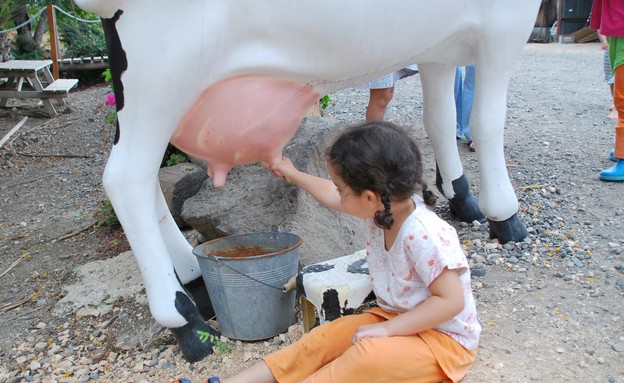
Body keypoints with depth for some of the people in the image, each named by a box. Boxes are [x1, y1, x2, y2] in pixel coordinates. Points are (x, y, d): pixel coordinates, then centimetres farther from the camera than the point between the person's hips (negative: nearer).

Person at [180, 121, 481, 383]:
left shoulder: (425, 236, -31)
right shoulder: (383, 207, -6)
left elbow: (451, 301, -28)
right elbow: (330, 196, 12)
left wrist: (387, 328, -28)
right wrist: (294, 175, 24)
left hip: (444, 337, -7)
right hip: (394, 319, 7)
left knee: (370, 356, -33)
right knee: (323, 338, -5)